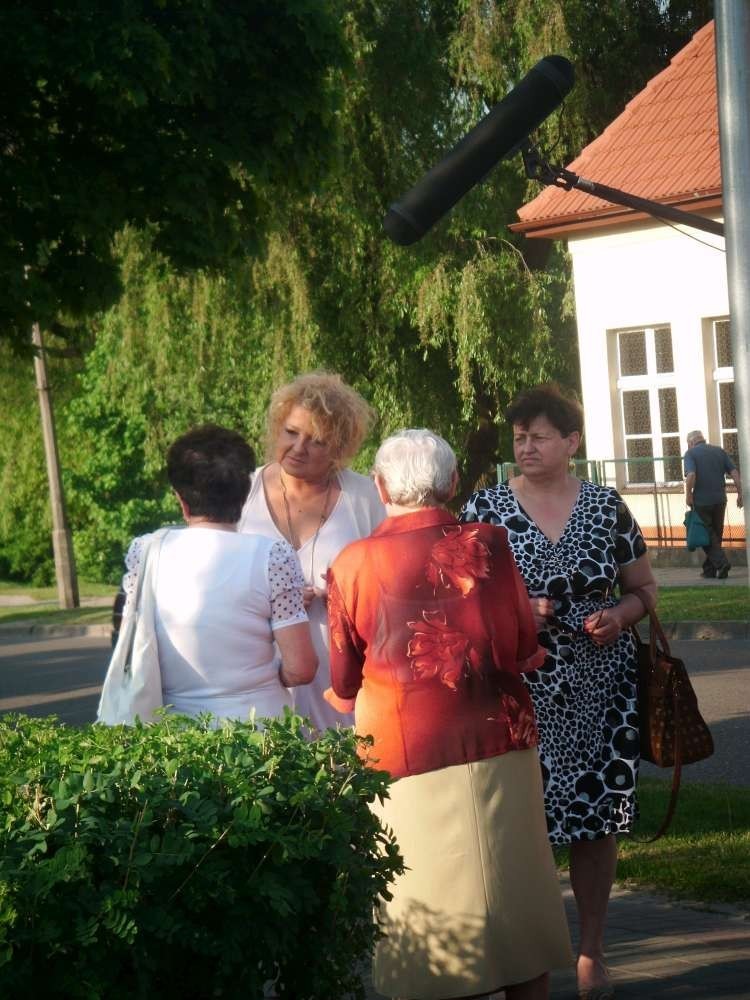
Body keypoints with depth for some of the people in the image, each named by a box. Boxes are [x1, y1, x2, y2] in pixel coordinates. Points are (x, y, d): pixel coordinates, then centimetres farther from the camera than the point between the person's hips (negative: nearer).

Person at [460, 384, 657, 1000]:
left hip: (602, 689, 2)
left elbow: (644, 588, 13)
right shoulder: (484, 510, 1)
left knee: (599, 819, 6)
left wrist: (621, 614, -9)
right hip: (520, 691, -2)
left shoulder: (606, 507, 5)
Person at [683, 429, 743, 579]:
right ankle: (709, 569, 19)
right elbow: (734, 472, 4)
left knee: (707, 535, 4)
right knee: (716, 534, 15)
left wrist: (688, 496, -10)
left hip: (702, 500, -5)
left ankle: (721, 562, -14)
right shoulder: (719, 451, 11)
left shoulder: (690, 453, -3)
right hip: (720, 499, 5)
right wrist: (740, 494, 6)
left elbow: (691, 475, -19)